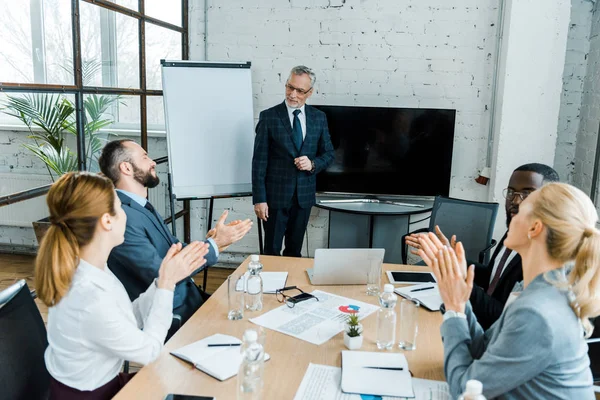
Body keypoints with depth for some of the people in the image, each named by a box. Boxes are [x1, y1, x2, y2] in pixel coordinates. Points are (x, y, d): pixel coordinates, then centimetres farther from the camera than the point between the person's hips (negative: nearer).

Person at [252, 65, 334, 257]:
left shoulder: (319, 117, 4)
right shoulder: (269, 117, -6)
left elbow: (328, 153, 11)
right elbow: (259, 160, -7)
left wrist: (313, 164, -12)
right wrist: (259, 198, -11)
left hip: (304, 195, 3)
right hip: (276, 195, -3)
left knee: (295, 251, 15)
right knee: (272, 252, 5)